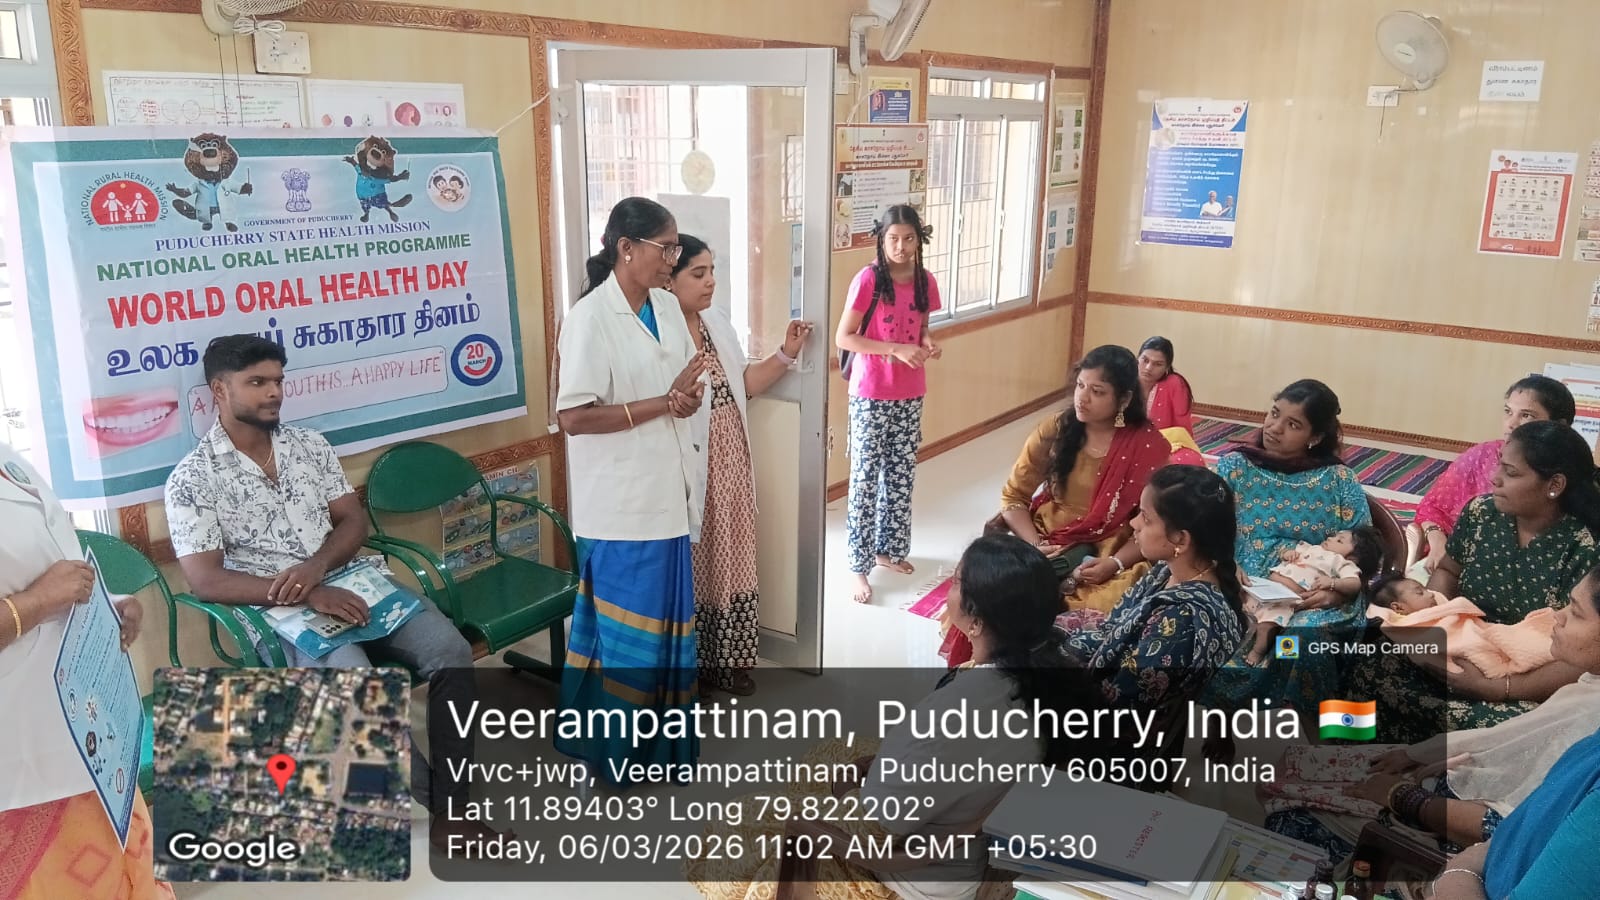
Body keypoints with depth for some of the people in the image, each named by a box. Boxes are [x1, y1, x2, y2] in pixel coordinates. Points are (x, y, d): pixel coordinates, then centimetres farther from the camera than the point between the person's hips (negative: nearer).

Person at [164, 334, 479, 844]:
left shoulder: (309, 444, 12)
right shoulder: (192, 480, -2)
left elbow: (353, 520, 10)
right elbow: (206, 580, -10)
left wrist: (316, 566, -13)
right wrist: (305, 596, -20)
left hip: (351, 583, 5)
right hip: (279, 612, -4)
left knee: (450, 651, -19)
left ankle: (450, 807, -9)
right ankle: (420, 797, -10)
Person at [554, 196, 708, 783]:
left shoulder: (668, 307, 6)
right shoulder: (590, 318, -16)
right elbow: (573, 416, -21)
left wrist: (690, 397, -8)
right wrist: (662, 404, -21)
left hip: (666, 492, 7)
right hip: (621, 503, -7)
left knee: (665, 621, 16)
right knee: (628, 630, 4)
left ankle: (656, 738, 33)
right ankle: (618, 748, 22)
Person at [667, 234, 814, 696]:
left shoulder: (718, 321, 8)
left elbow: (744, 384, 14)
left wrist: (786, 353, 5)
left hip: (730, 465, 8)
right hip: (688, 471, -8)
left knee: (730, 561, 15)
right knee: (691, 567, 4)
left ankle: (725, 660, 30)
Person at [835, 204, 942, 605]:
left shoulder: (926, 282, 3)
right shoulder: (868, 279, -14)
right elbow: (843, 338, -14)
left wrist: (928, 344, -6)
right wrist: (895, 350, -23)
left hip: (910, 395, 6)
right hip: (870, 395, -5)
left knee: (901, 475, 14)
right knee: (865, 478, -1)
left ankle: (888, 548, 31)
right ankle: (860, 566, 7)